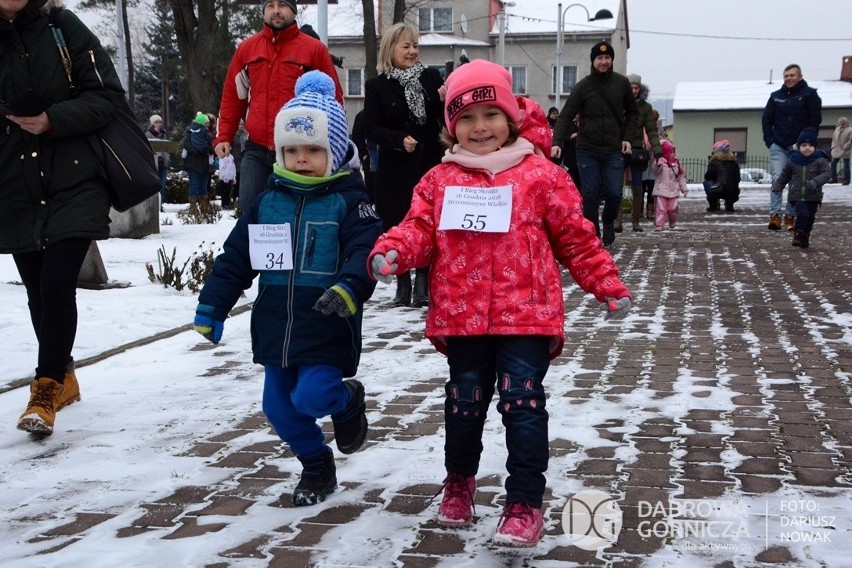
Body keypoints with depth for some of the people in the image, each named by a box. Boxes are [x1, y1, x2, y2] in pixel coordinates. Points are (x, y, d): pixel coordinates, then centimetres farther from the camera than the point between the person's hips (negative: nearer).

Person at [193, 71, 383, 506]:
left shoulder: (348, 201, -7)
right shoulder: (267, 202, 7)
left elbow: (365, 252, -20)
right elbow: (234, 258, 10)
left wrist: (348, 289, -39)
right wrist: (211, 306, 8)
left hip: (327, 330, -5)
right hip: (275, 327, 6)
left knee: (311, 397, -18)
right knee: (279, 406, 10)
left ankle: (349, 398, 18)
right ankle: (316, 466, 33)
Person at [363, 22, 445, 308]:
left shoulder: (431, 77, 5)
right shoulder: (376, 85, 0)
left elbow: (447, 119, 6)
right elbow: (371, 129, -5)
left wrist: (446, 102, -14)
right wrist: (400, 140, -20)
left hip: (429, 163, 1)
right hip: (395, 167, -1)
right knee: (398, 225, 0)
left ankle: (422, 282, 10)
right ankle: (403, 284, 12)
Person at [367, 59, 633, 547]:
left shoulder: (540, 174, 2)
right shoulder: (440, 180, 8)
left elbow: (575, 235, 5)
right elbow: (420, 228, 3)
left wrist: (608, 285, 4)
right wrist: (391, 252, -19)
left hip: (526, 314, -2)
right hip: (462, 316, 3)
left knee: (523, 406, -4)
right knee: (465, 404, 14)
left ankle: (525, 503, 8)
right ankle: (459, 482, 38)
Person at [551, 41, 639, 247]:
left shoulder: (621, 83, 2)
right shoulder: (583, 86, -4)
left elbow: (632, 113, 14)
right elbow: (565, 116, -7)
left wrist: (628, 138, 1)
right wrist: (557, 142, -20)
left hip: (614, 151, 1)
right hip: (588, 150, -1)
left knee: (614, 193, -4)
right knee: (590, 195, -1)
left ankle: (608, 222, 26)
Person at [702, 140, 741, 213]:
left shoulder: (715, 161, 1)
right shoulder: (734, 161, 14)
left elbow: (707, 177, 7)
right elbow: (738, 178, 18)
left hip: (719, 192, -5)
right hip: (734, 194, 5)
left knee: (706, 182, 21)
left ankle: (714, 206, 16)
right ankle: (729, 205, 18)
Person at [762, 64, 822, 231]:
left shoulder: (809, 94, 1)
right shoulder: (776, 96, 10)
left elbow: (815, 120, -3)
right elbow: (766, 119, 12)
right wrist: (769, 140, 0)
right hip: (778, 146, 1)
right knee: (777, 180, -11)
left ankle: (790, 217, 9)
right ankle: (775, 215, -15)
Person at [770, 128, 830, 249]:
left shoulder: (819, 160, -4)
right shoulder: (793, 161, 3)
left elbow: (827, 173, -16)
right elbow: (784, 175, 16)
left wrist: (815, 182, -31)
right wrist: (778, 186, 10)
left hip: (813, 197, 0)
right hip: (796, 196, 0)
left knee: (810, 218, 8)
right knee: (802, 214, -20)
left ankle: (805, 238, 25)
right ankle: (798, 235, -7)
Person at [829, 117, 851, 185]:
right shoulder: (837, 129, 11)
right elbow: (834, 138, 19)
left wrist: (845, 147, -17)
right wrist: (833, 146, 8)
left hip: (845, 151, -6)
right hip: (836, 151, 7)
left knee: (846, 166, 2)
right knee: (833, 163, 7)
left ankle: (846, 180, 11)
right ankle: (834, 178, 18)